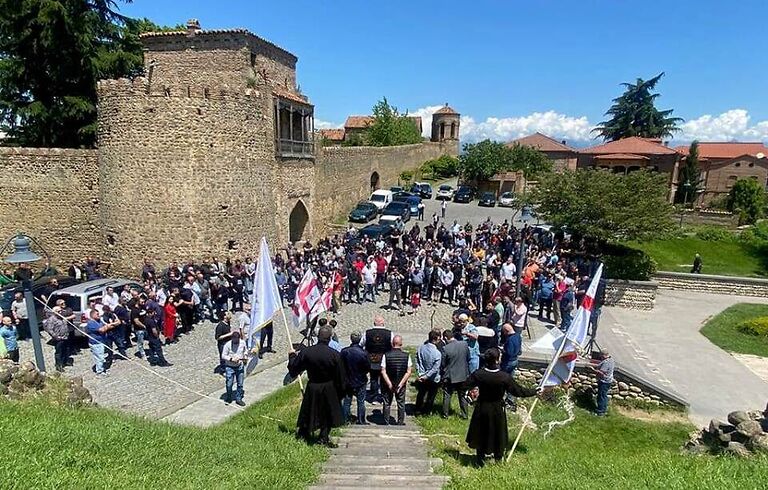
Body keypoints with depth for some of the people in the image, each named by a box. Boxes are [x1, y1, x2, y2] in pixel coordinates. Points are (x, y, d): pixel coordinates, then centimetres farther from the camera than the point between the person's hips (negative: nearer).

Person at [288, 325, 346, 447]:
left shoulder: (305, 352, -14)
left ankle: (303, 432, 33)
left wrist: (292, 355, 16)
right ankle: (324, 437, 19)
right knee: (329, 413, 17)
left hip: (312, 388, 2)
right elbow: (340, 377, -10)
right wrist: (341, 393, 5)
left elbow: (293, 370, -1)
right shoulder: (335, 355, -18)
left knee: (309, 411, 21)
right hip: (329, 389, -2)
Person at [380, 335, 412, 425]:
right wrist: (400, 384, -9)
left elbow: (383, 371, -14)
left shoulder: (386, 355, -13)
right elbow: (409, 372, -10)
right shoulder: (406, 356, -9)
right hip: (401, 384, 1)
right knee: (401, 404, 15)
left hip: (389, 384, -1)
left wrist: (389, 384, -12)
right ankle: (400, 422, 21)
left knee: (387, 403, 13)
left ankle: (386, 423, 20)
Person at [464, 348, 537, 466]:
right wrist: (534, 391, 2)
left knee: (480, 433, 19)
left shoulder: (478, 374, -18)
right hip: (497, 410, -1)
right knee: (497, 433, 22)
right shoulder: (505, 377, -24)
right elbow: (519, 391, -13)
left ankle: (480, 459, 33)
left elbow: (466, 385, -5)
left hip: (481, 409, 2)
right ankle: (498, 457, 42)